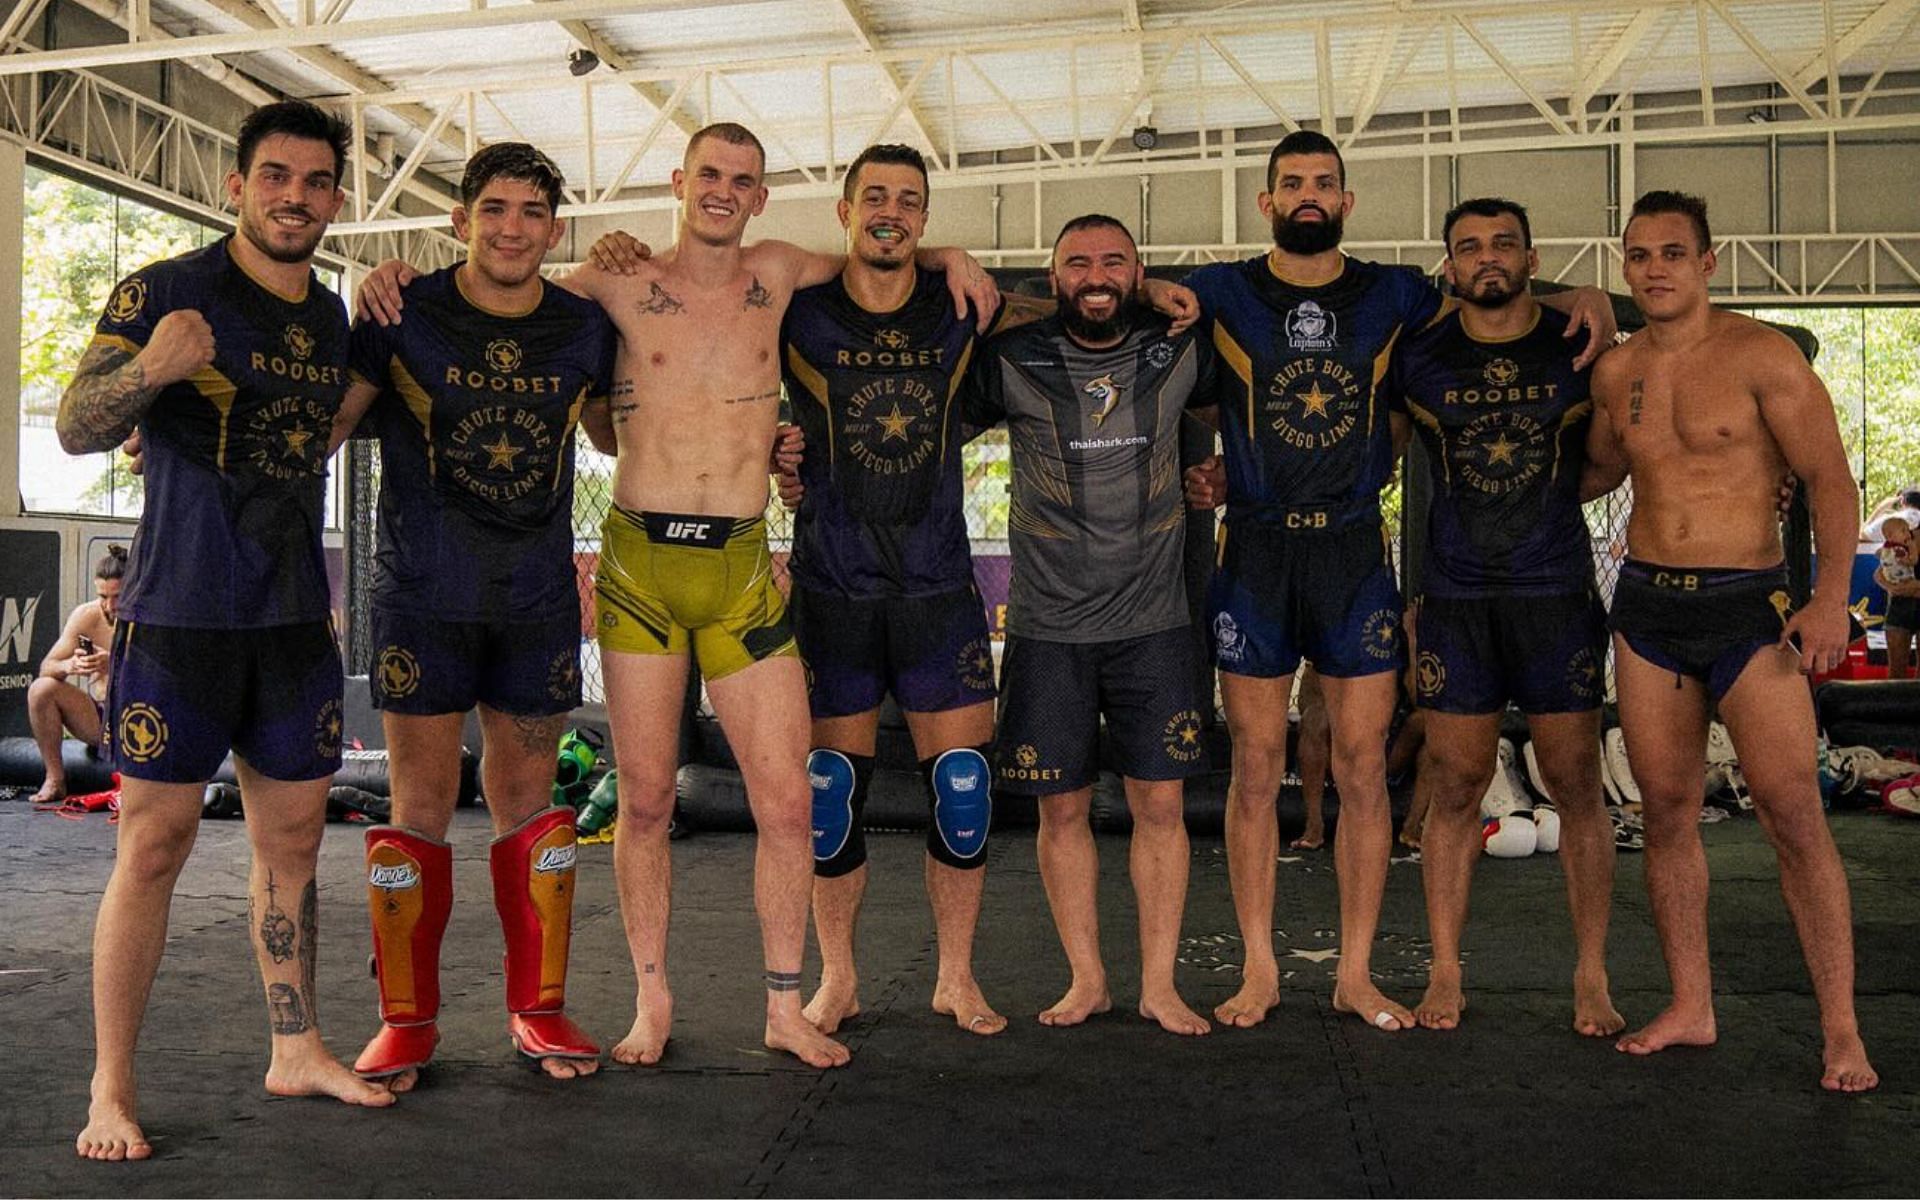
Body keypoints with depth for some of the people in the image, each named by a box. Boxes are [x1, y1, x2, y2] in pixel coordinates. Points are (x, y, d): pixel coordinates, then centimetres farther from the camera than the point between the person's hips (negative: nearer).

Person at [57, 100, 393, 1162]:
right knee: (154, 840, -3)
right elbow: (77, 430, -11)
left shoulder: (332, 316, 13)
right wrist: (148, 367, -28)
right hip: (179, 609, -5)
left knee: (292, 835, 10)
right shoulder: (164, 290, -4)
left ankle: (297, 1050, 22)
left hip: (294, 617, 5)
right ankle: (111, 1087, 9)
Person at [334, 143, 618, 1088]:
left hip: (537, 599, 2)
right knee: (421, 801, 0)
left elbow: (614, 433, 21)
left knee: (530, 800, 8)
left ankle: (538, 1006, 20)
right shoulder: (404, 317, -4)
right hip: (423, 594, -2)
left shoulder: (584, 329, 4)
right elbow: (325, 423, 1)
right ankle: (406, 1019, 15)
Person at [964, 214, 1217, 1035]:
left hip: (1155, 625, 1)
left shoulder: (1179, 354, 2)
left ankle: (1158, 986, 15)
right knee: (1062, 809, 5)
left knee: (1160, 803, 2)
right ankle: (1087, 980, 21)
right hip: (1048, 628, -1)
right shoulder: (1012, 362, -3)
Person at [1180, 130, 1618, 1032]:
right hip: (1254, 552, -1)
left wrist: (1581, 297, 7)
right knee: (1256, 769, 3)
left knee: (1364, 768, 2)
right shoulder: (1221, 294, 5)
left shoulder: (1393, 297, 10)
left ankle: (1356, 973, 14)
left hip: (1354, 551, 2)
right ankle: (1259, 971, 14)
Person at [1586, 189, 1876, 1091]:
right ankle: (1689, 1008, 16)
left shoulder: (1760, 357, -5)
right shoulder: (1614, 373, 9)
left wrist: (1832, 595, -16)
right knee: (1666, 808, 6)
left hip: (1749, 606, -4)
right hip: (1645, 608, 5)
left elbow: (1830, 478, -7)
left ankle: (1841, 1031, 1)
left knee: (1793, 813, -8)